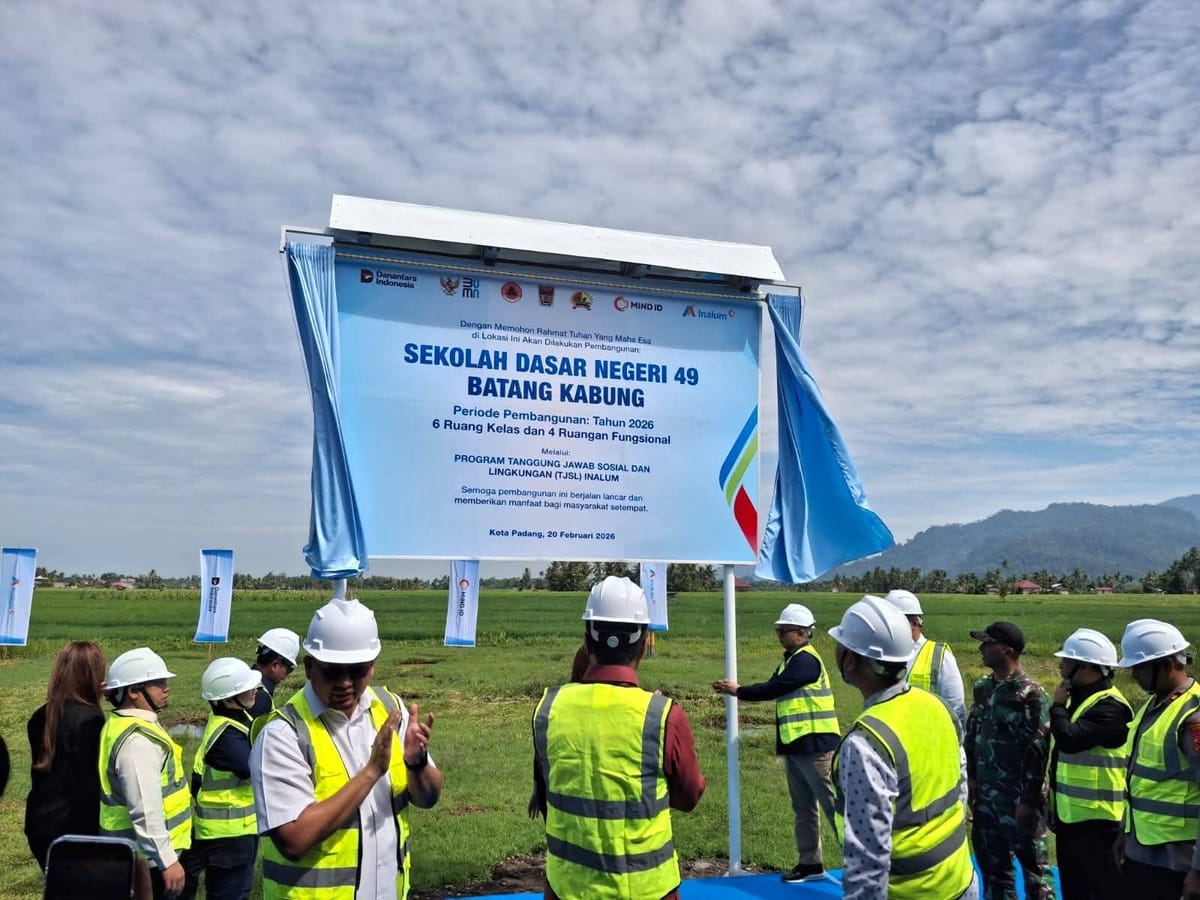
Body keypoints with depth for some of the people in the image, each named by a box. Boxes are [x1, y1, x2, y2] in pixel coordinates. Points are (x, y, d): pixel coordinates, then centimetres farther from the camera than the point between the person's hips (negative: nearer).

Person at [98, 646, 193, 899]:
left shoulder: (122, 726, 10)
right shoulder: (137, 740, -23)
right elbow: (145, 810, -28)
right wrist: (167, 860, -25)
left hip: (131, 853, 10)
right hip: (146, 856, -10)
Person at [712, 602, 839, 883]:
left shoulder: (806, 660, -16)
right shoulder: (791, 660, 15)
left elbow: (773, 689, -20)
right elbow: (773, 689, 13)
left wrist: (738, 691, -10)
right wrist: (736, 690, 0)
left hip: (814, 745, -10)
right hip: (795, 746, 10)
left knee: (833, 804, -3)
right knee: (803, 808, 15)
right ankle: (810, 863, 24)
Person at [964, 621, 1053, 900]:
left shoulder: (1031, 695, -15)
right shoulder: (983, 688, 6)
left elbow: (1037, 752, -16)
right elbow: (971, 736, 13)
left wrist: (1028, 799, -16)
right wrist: (970, 778, 9)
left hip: (1018, 798, -7)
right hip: (986, 796, 7)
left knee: (1033, 865, 8)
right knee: (991, 864, 17)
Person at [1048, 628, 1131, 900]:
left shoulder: (1109, 706, -20)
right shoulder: (1076, 697, 11)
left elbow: (1069, 739, -31)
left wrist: (1057, 706, -15)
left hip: (1096, 819, -9)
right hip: (1070, 815, 9)